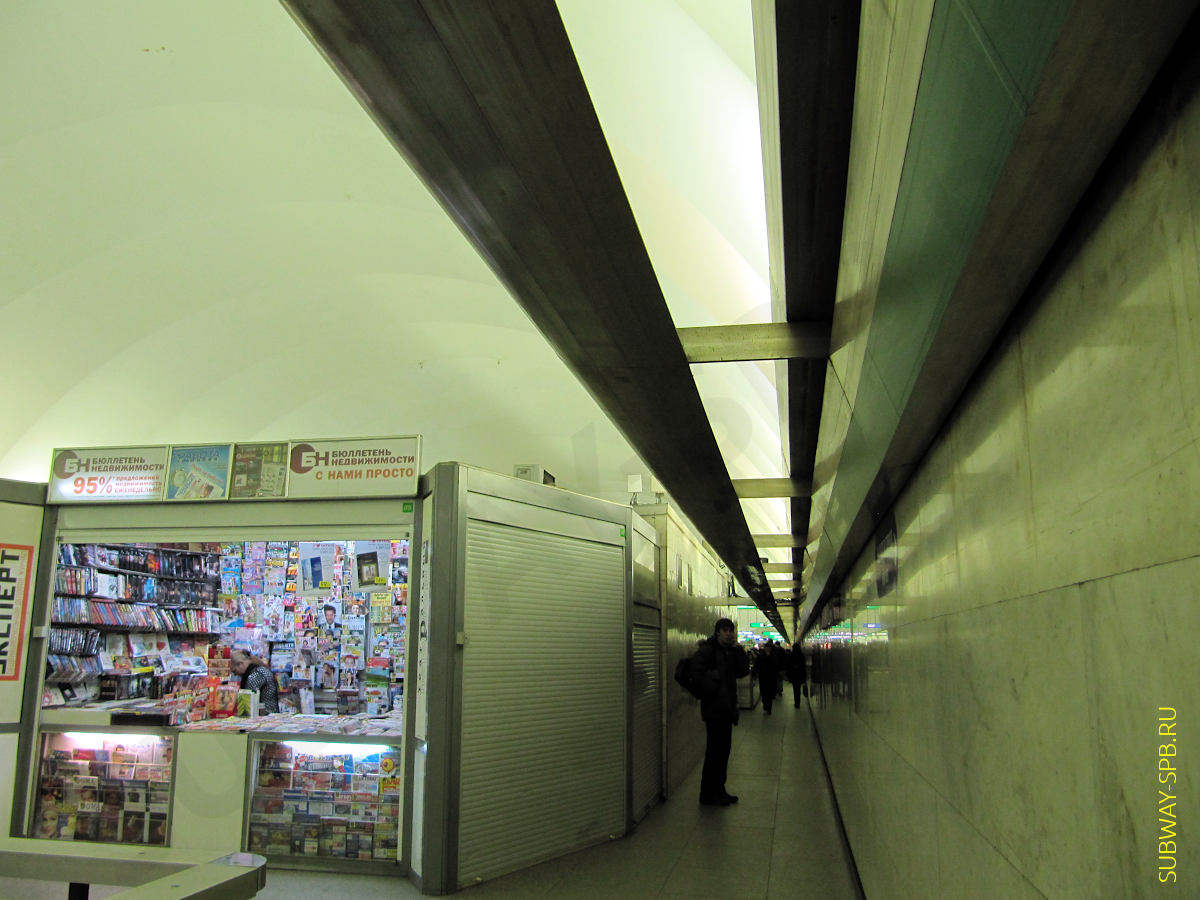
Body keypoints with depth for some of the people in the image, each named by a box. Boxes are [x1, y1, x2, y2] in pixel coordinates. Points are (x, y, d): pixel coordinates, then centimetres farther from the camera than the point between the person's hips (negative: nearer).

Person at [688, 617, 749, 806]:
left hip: (726, 708, 8)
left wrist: (736, 648, -4)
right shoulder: (707, 650, -10)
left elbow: (743, 671, 4)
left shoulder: (731, 651, 14)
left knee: (723, 750, 13)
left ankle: (718, 790, 23)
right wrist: (713, 690, -18)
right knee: (715, 750, -5)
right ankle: (708, 794, 3)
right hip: (714, 708, -8)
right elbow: (696, 672, -20)